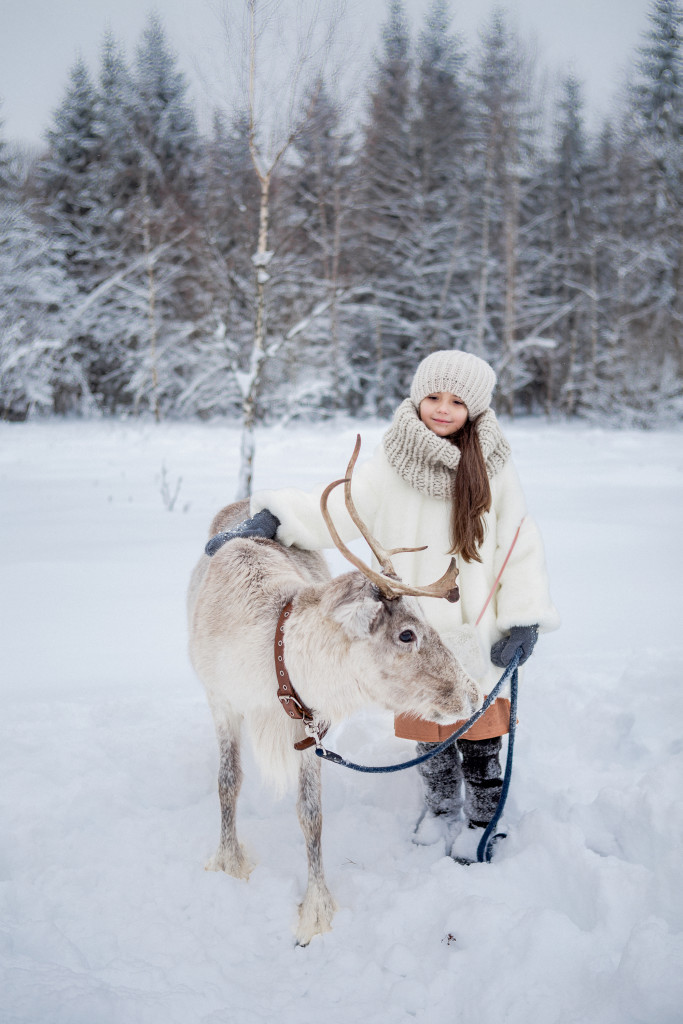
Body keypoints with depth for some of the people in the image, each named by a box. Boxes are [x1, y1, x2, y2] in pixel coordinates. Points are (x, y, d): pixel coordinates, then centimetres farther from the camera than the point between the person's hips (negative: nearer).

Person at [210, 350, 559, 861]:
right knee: (426, 723, 13)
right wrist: (267, 520, -24)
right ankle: (441, 805, 38)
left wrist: (524, 620, -7)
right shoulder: (390, 466, -6)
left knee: (478, 729, 7)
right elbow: (333, 509, -10)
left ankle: (481, 818, 30)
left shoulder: (493, 469, -7)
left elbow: (521, 545, -2)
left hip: (478, 630, -1)